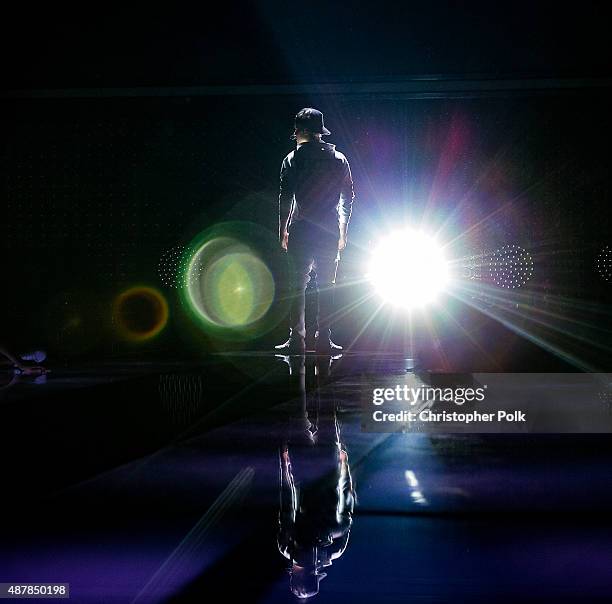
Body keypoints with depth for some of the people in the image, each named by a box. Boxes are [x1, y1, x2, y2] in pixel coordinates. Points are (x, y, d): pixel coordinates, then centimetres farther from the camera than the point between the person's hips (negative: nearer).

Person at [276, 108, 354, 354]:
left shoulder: (293, 159, 0)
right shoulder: (338, 159, 8)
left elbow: (285, 198, -2)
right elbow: (348, 197, 10)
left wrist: (282, 230, 5)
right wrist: (342, 231, 16)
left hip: (301, 230, -2)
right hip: (330, 231, 2)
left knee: (298, 285, 2)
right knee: (327, 286, 6)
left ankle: (297, 339, -2)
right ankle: (323, 339, 4)